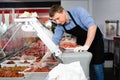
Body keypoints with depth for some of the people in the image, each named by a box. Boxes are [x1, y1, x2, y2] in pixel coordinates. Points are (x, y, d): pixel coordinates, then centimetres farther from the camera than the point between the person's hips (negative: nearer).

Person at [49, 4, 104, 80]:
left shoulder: (78, 11, -27)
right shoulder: (60, 25, -10)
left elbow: (93, 26, -35)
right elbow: (54, 40, -4)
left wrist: (86, 46, -36)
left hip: (95, 40, -5)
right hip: (82, 42, 5)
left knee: (96, 67, -5)